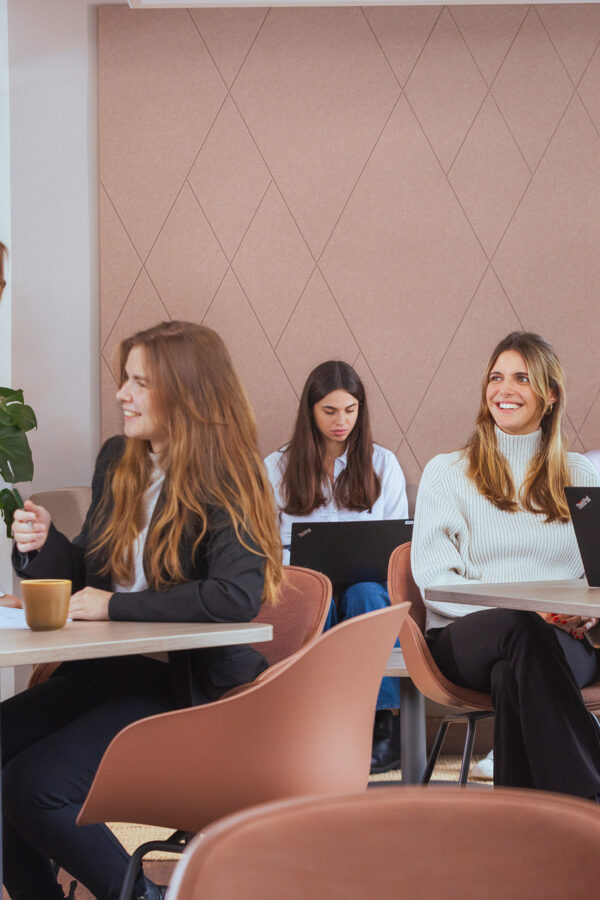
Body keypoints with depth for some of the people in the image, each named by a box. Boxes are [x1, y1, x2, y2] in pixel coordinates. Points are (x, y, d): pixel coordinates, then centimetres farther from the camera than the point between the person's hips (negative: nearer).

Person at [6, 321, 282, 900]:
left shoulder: (227, 484, -11)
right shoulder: (117, 461, 11)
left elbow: (238, 595, -27)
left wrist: (117, 607, -22)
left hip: (190, 684, -7)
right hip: (108, 669, 7)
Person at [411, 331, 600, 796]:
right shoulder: (446, 473, 13)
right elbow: (432, 576, 0)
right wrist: (520, 612, -16)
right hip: (467, 635, -1)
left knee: (514, 674, -38)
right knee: (521, 629, -39)